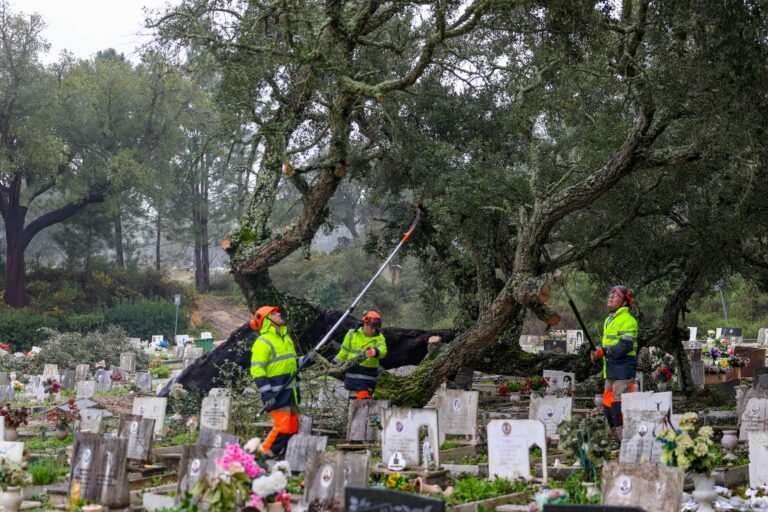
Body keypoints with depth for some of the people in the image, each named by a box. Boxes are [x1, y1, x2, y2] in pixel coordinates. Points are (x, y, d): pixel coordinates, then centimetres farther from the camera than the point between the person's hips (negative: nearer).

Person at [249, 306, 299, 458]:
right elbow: (257, 370, -18)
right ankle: (263, 456, -5)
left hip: (290, 390, 9)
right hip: (277, 392, -9)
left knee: (293, 427, 8)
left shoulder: (285, 337, 17)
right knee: (282, 426, -15)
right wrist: (267, 393, -24)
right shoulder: (263, 342, -12)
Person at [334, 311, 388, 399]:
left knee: (364, 399, -13)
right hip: (351, 371, 3)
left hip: (368, 373, -3)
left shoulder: (379, 337, -5)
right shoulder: (352, 334, 3)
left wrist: (375, 352, -47)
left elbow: (383, 351, -25)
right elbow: (344, 352, 14)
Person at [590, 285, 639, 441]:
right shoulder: (609, 320, 20)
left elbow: (625, 346, -21)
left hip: (623, 370, -10)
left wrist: (604, 351, -21)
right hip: (610, 370, 10)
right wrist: (597, 352, 4)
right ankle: (618, 439, 22)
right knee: (608, 405, 13)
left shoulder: (627, 320, -11)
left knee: (619, 406, -13)